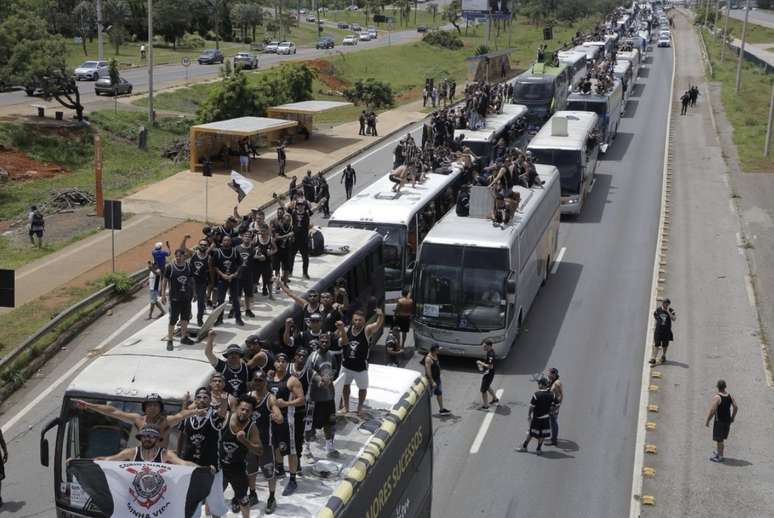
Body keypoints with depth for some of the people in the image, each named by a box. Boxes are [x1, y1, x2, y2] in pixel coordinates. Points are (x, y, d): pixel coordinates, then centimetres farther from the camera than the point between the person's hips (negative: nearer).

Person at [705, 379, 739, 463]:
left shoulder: (716, 397, -18)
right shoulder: (729, 396, 1)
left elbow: (712, 411, -22)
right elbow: (736, 407, 4)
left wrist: (707, 421, -13)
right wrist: (732, 417, 17)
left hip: (719, 421, -7)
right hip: (727, 420, 7)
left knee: (719, 439, 3)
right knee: (721, 438, 22)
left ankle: (720, 456, 8)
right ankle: (718, 452, 35)